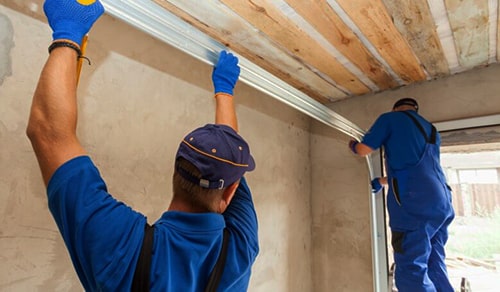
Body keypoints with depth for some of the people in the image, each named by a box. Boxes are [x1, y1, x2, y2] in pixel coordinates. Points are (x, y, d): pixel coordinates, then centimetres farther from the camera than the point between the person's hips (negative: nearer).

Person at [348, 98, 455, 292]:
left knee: (412, 271, -6)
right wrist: (382, 181, 45)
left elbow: (363, 150, 3)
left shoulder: (390, 118, 7)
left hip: (414, 202, -8)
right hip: (441, 202, 8)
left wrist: (353, 145, 27)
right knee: (435, 268, 13)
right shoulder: (431, 130, 29)